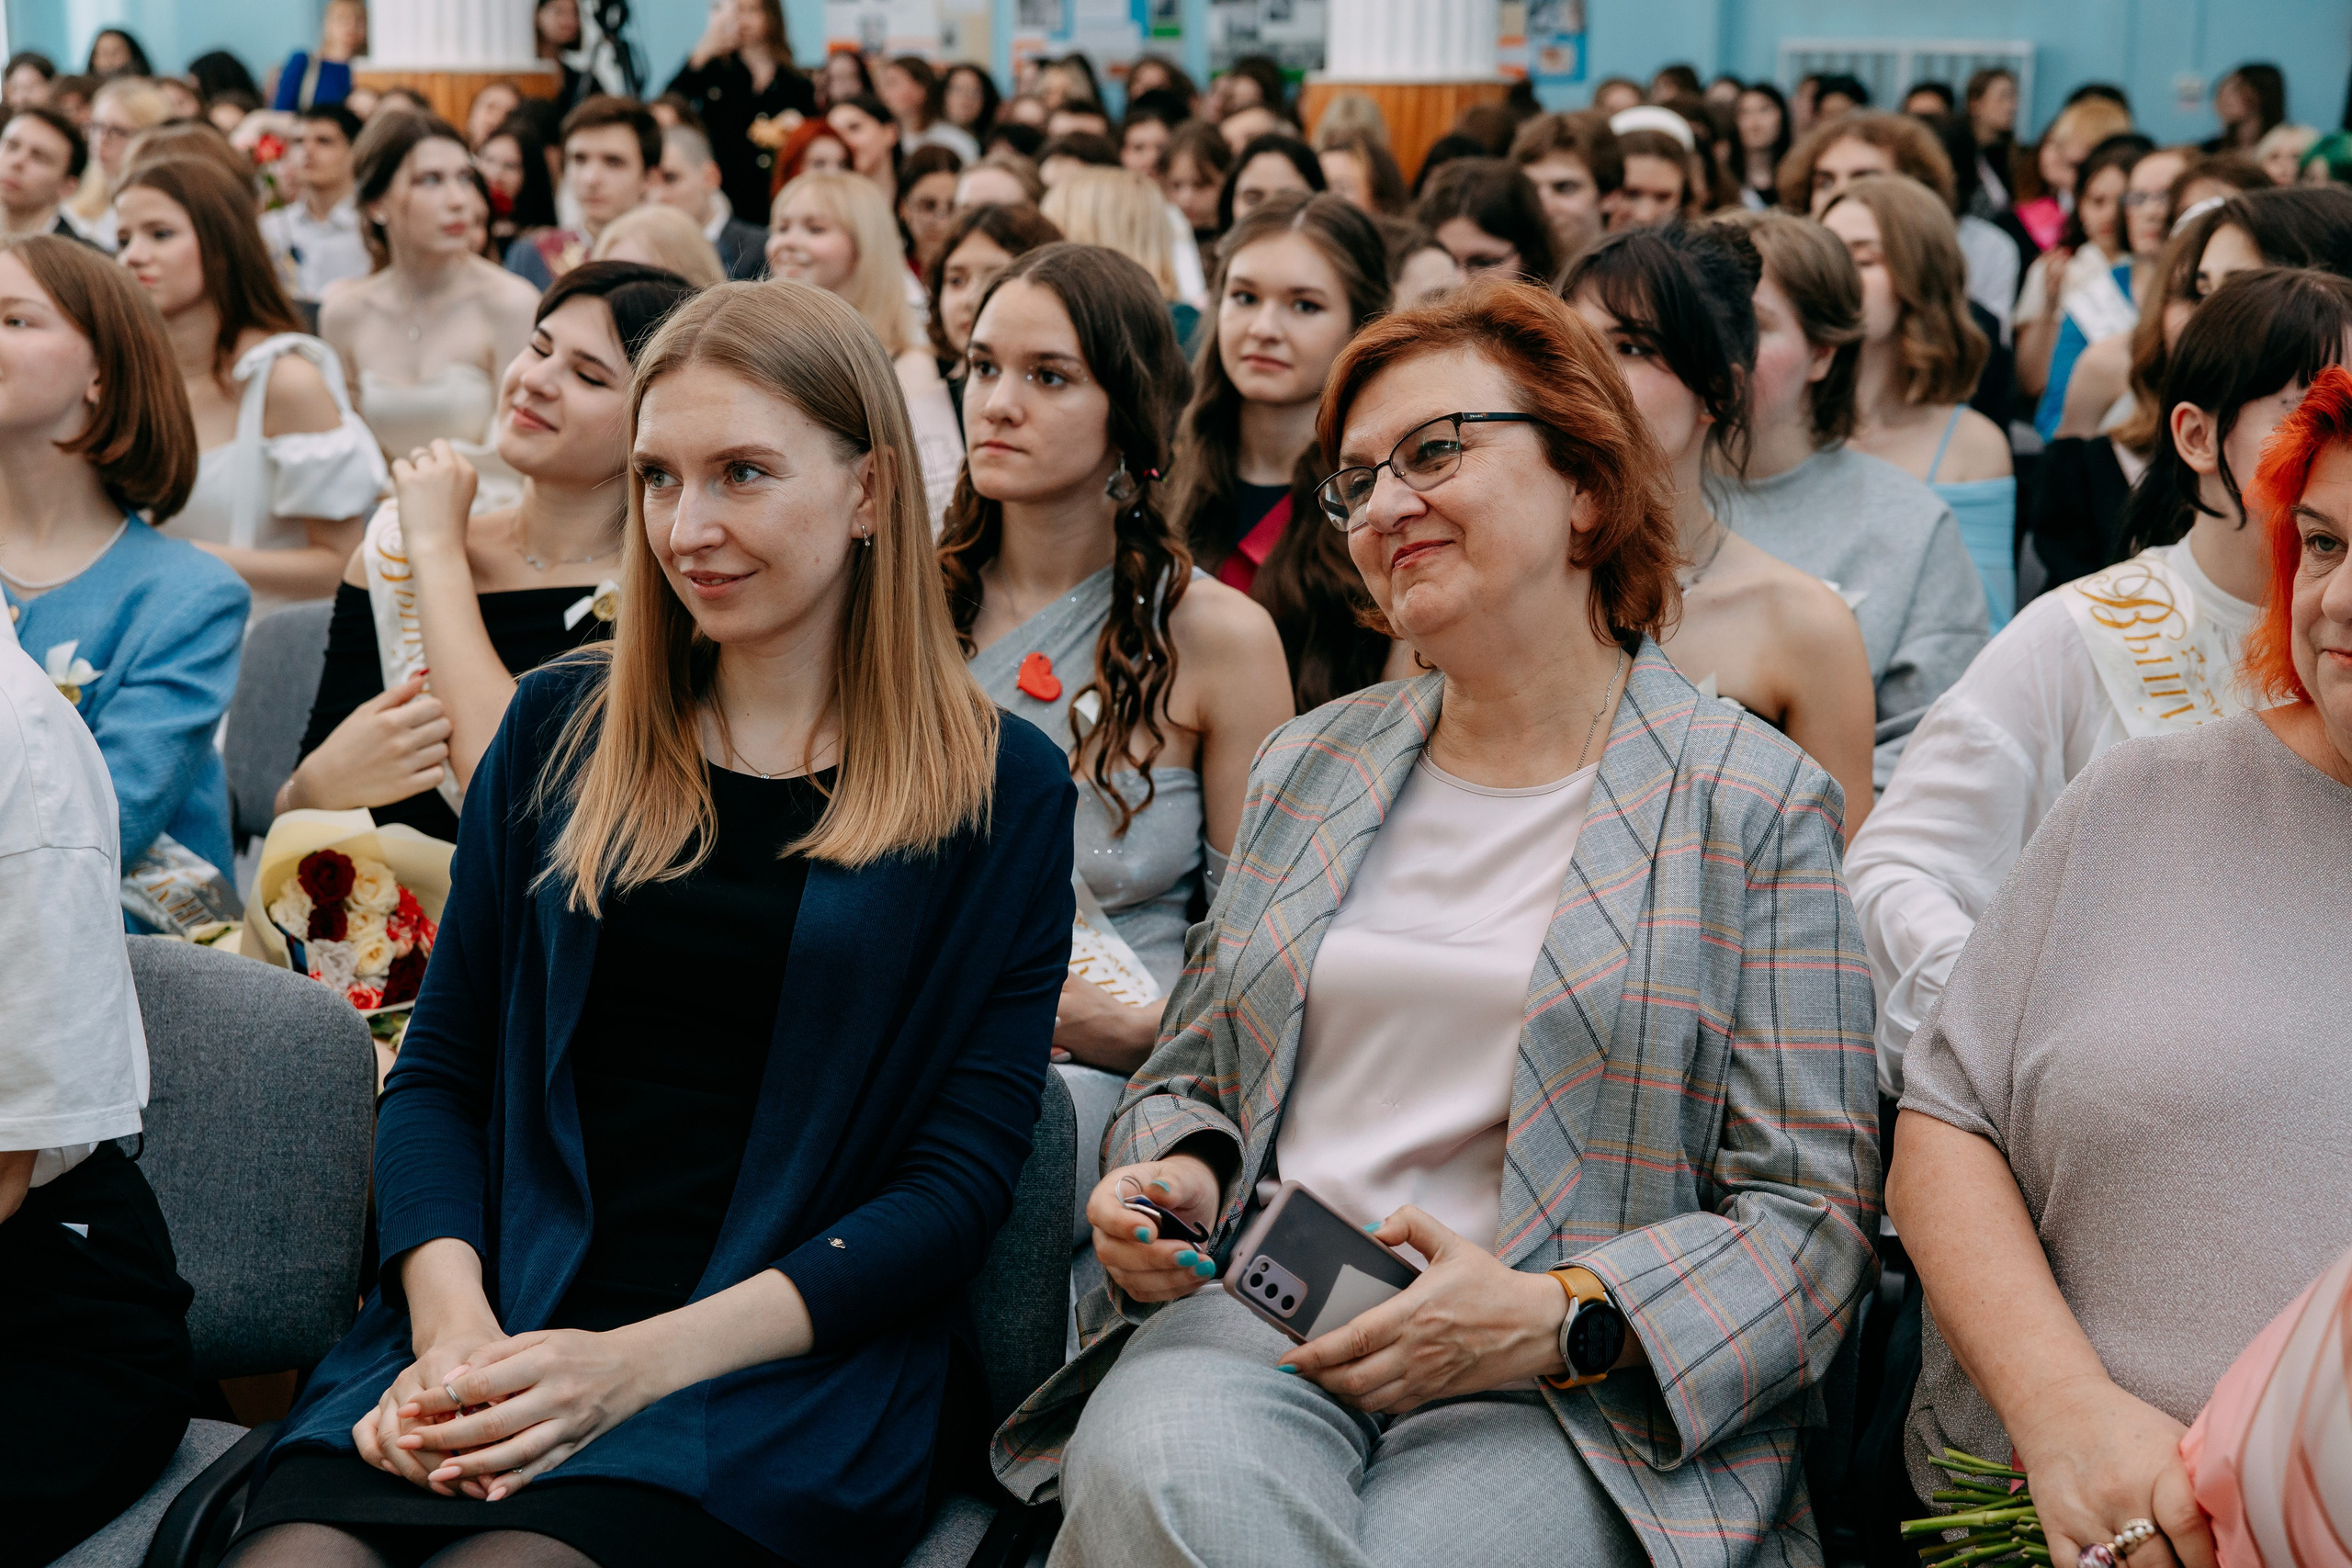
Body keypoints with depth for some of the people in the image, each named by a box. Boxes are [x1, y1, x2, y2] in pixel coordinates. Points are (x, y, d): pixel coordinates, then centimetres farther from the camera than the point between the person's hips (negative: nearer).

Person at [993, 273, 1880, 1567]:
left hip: (1571, 1394, -3)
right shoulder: (1308, 766, 19)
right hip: (1255, 1319, 3)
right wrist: (1171, 1177, 1)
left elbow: (1812, 1215, -2)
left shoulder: (1752, 800, 3)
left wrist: (1552, 1316, -17)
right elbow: (1189, 1077, 26)